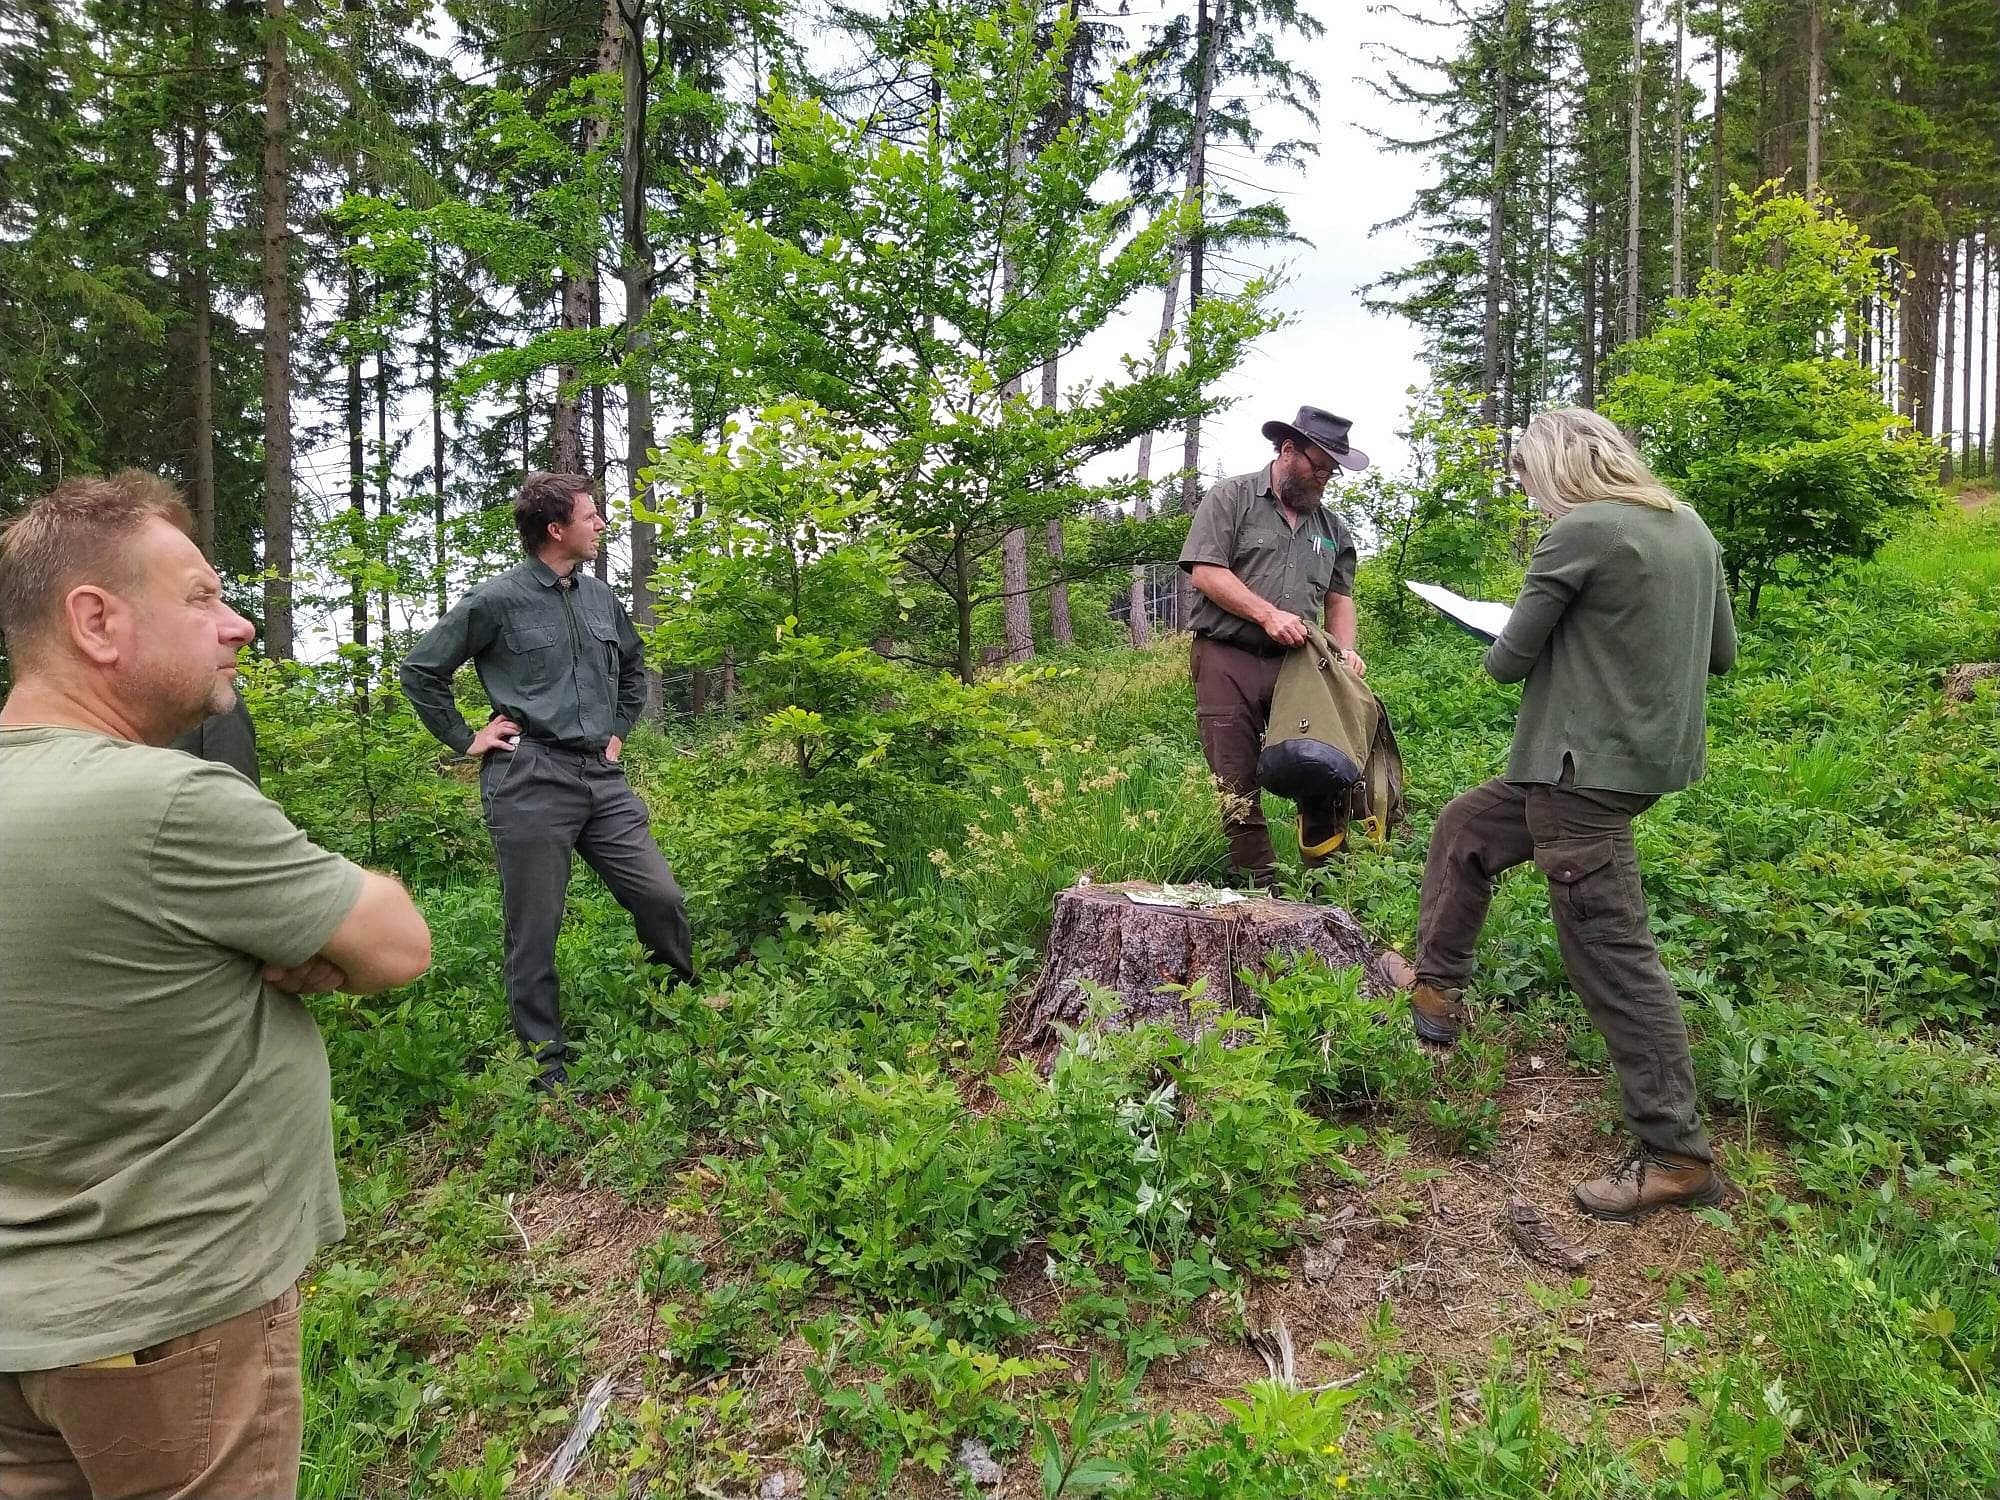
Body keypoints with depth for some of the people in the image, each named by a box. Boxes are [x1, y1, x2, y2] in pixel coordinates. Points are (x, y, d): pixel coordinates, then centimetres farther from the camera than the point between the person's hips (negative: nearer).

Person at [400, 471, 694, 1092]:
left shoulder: (600, 596, 11)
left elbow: (632, 666, 29)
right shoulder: (497, 600, -5)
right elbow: (421, 670, 3)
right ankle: (547, 1064, 16)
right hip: (529, 782, -5)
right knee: (534, 932, 3)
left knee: (662, 898, 2)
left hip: (601, 777, 5)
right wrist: (464, 739, 1)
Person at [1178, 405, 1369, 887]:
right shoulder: (1231, 498, 1)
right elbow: (1205, 572, -8)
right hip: (1228, 661, -4)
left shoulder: (1332, 527, 18)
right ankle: (1262, 884, 7)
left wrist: (1345, 650, 4)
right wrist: (1267, 614, -14)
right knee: (1238, 787, -2)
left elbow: (1339, 598, 23)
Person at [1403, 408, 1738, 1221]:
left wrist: (1504, 652, 10)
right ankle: (1436, 989, 31)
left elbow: (1509, 659, -12)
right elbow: (1721, 651, 16)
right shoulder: (1690, 527, 9)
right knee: (1466, 825, 23)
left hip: (1589, 768, -10)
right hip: (1648, 753, 10)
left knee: (1612, 955, -3)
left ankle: (1676, 1156, 5)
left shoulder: (1579, 532, -16)